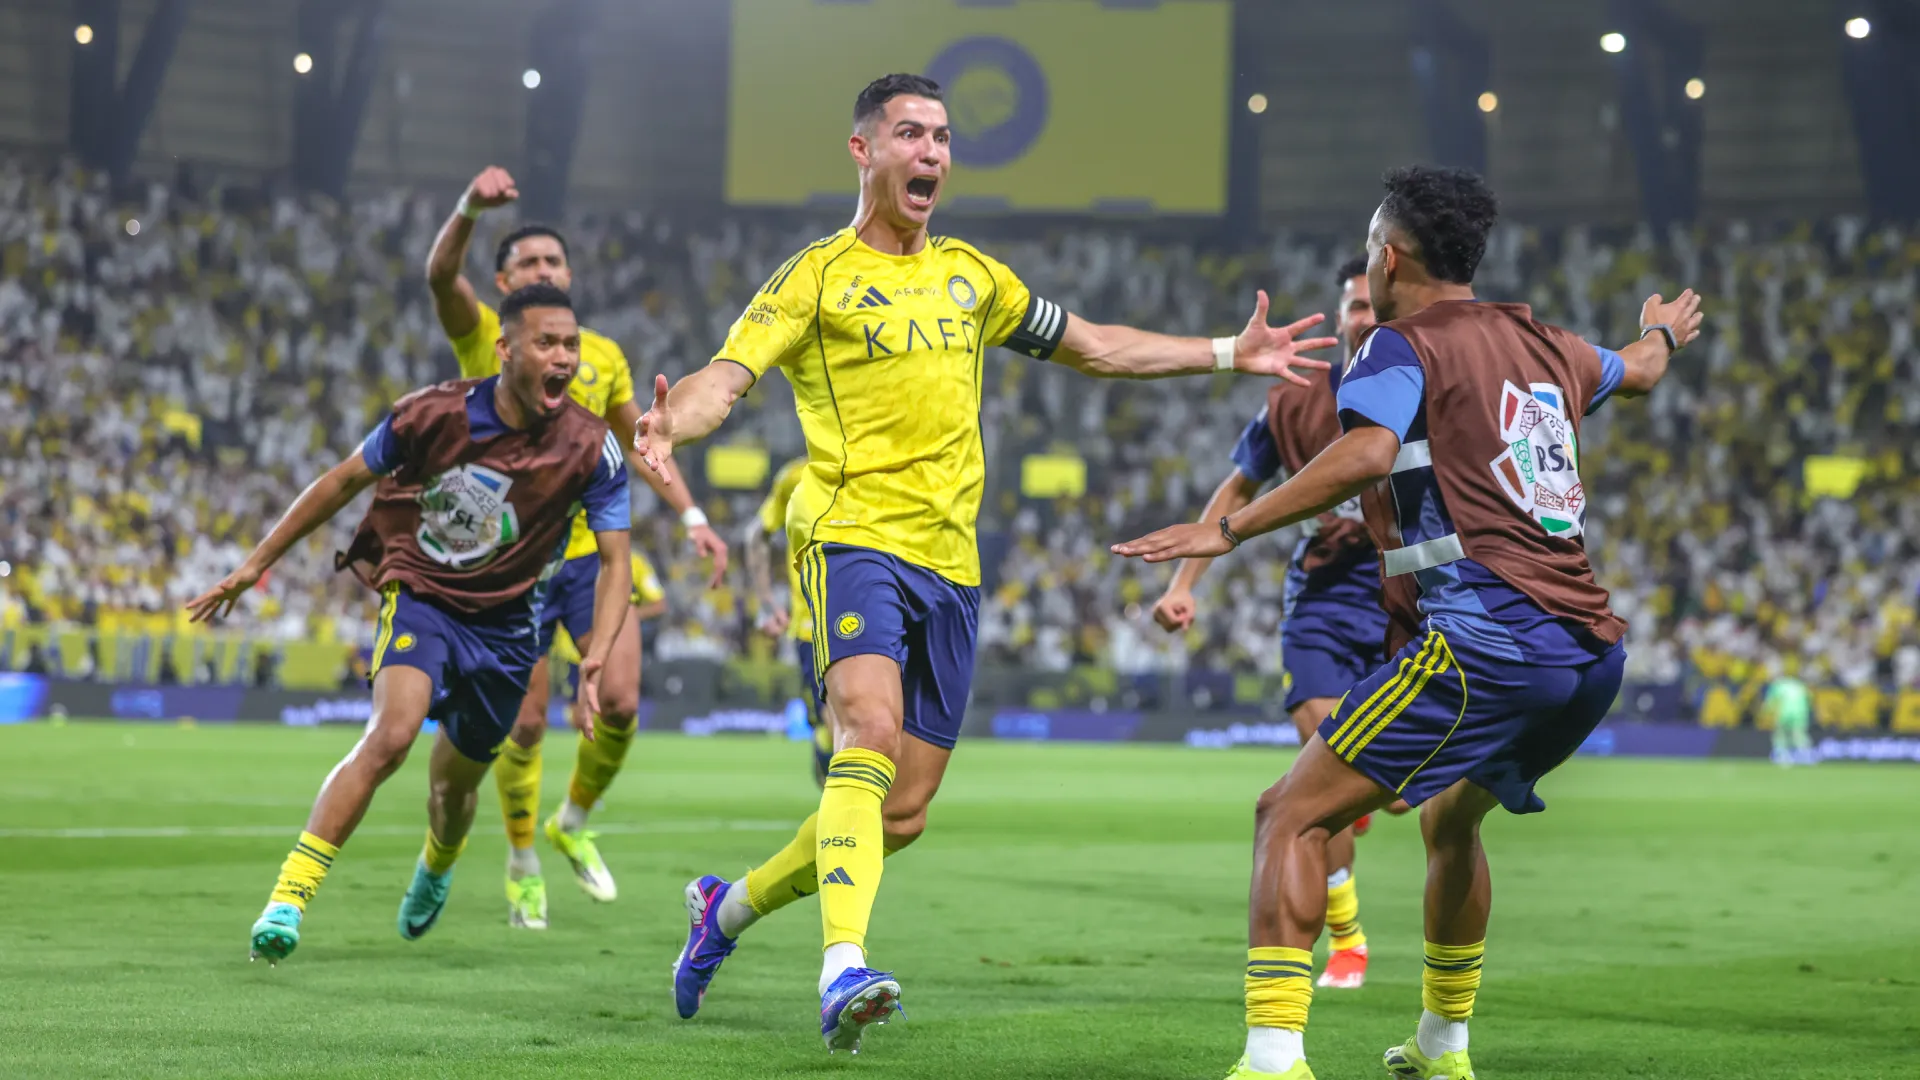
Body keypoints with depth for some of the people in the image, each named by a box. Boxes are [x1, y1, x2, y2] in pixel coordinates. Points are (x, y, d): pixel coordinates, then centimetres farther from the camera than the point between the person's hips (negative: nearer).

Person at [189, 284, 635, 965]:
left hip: (505, 620, 2)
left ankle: (436, 869, 50)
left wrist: (596, 657, -25)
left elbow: (614, 562, -8)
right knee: (392, 733, -28)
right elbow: (346, 480, -2)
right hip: (419, 591, -2)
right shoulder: (435, 413, -16)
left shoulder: (592, 449, -14)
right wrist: (255, 565, 1)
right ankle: (290, 895, -26)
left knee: (455, 782, 12)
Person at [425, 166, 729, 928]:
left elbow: (638, 444, 19)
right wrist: (472, 207, -40)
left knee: (619, 703, -9)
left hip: (593, 552, 3)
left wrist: (693, 518, 10)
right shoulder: (483, 339, -3)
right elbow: (440, 274, -23)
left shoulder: (603, 356, 8)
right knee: (526, 724, -2)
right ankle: (522, 864, 20)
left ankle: (575, 823, 19)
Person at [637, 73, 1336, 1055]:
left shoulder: (968, 274, 19)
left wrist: (1232, 354, 26)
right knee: (869, 731, -30)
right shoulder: (818, 275, 1)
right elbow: (728, 373, -13)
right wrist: (672, 422, -36)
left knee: (901, 813, 4)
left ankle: (728, 907, 26)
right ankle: (844, 968, -37)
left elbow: (1090, 347, 29)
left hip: (949, 563, 6)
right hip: (853, 536, -6)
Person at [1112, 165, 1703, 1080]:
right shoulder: (1544, 345, 21)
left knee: (1292, 816, -7)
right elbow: (1638, 370, 44)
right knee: (1449, 820, 32)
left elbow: (1365, 455, -22)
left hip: (1484, 639, -8)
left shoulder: (1403, 347, 0)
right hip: (1592, 651, 8)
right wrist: (1663, 329, 67)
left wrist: (1226, 532, -21)